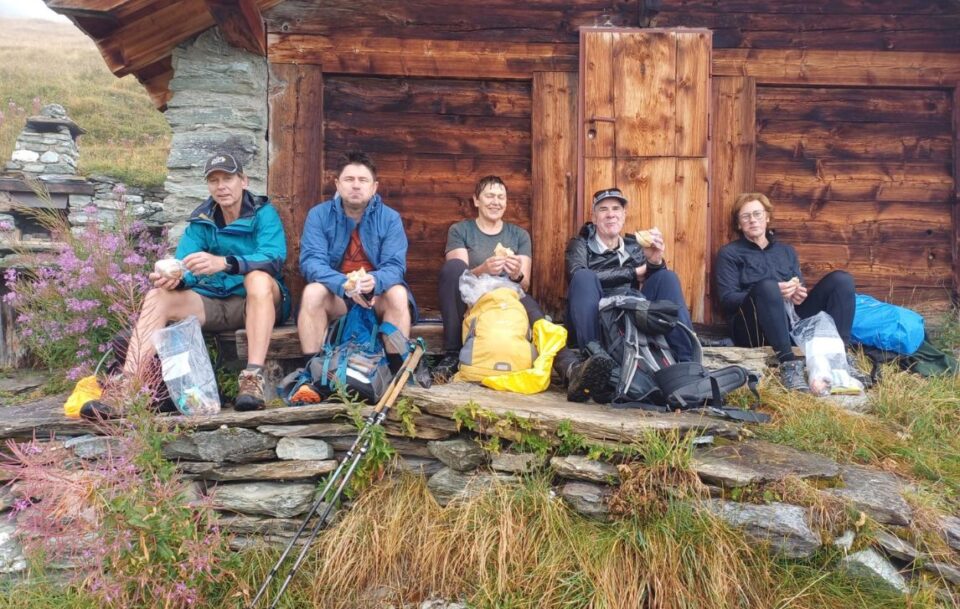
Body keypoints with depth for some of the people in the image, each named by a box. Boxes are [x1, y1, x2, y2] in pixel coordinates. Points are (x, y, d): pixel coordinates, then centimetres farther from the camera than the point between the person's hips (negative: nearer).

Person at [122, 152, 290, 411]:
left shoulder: (263, 213, -5)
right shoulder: (201, 221, 7)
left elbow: (273, 258, -24)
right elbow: (184, 267, -5)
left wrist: (224, 263, -41)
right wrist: (175, 278, -31)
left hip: (259, 302, -4)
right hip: (214, 304, 4)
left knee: (258, 277, -35)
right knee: (157, 297, -16)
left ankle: (253, 378, -44)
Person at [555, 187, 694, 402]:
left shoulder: (635, 247, 18)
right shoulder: (580, 245, 11)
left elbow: (659, 284, 1)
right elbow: (578, 276, -13)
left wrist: (655, 262, -22)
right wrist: (633, 272, -8)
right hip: (591, 325, -2)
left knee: (667, 276, -14)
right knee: (584, 277, -26)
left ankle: (686, 363, -30)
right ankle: (594, 358, -47)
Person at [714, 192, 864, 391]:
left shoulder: (786, 251, 26)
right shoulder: (729, 253, 10)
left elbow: (801, 289, 19)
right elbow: (727, 300, -3)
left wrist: (800, 294, -8)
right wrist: (774, 293, -17)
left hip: (792, 319, 5)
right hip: (754, 328, -5)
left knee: (840, 279, -10)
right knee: (767, 286, -35)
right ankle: (788, 363, -44)